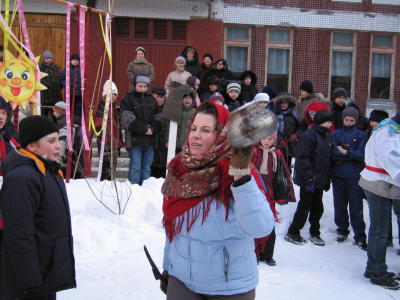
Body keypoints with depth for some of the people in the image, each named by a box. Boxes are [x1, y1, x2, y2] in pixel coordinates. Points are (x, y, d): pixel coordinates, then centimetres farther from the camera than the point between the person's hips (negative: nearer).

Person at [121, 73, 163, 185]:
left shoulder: (152, 100, 17)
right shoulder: (127, 100, 1)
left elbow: (159, 117, 10)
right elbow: (128, 119, -11)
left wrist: (152, 128, -9)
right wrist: (145, 128, -15)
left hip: (150, 140, 5)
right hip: (134, 139, -4)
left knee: (147, 166, 9)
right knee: (135, 166, -5)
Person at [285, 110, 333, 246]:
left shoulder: (327, 137, 12)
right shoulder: (309, 135, -16)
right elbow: (302, 157, -21)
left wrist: (328, 178, 17)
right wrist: (309, 176, -24)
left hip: (320, 180, 8)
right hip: (308, 180, -8)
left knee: (317, 208, 13)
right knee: (305, 207, -1)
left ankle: (314, 233, 26)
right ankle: (292, 233, 11)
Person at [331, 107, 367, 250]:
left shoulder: (361, 135, 4)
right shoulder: (336, 134, 6)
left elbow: (362, 155, -10)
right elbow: (334, 154, -6)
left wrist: (345, 152, -13)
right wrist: (352, 155, -11)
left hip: (355, 176, -2)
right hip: (338, 175, 2)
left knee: (356, 207, -3)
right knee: (340, 205, 10)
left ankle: (360, 237, 4)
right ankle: (342, 231, 26)